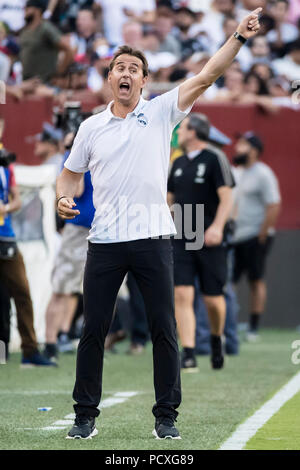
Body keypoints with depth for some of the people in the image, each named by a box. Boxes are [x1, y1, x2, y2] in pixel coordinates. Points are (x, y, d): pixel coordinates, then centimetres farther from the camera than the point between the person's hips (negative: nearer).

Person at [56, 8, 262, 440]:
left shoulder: (161, 112, 4)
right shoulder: (91, 127, 10)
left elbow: (205, 77, -5)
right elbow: (71, 174, 19)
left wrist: (238, 39, -16)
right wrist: (64, 198, -3)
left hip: (152, 239, -1)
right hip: (104, 242, 1)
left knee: (164, 330, -1)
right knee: (93, 330, 1)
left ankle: (166, 416, 8)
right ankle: (85, 416, 10)